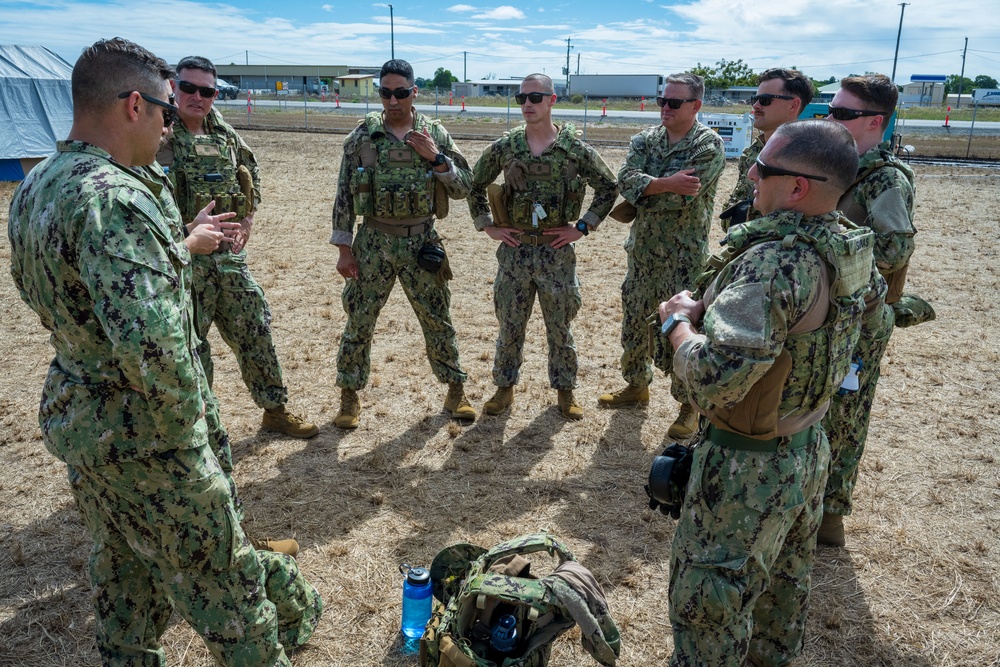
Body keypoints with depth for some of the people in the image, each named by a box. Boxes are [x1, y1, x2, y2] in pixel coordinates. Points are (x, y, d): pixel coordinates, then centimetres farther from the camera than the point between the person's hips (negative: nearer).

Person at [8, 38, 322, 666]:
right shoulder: (115, 198, -27)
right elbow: (150, 343, -35)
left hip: (72, 417, 9)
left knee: (123, 570, 26)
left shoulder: (34, 187, 4)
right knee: (217, 574, 11)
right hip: (142, 438, -9)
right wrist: (181, 423, -19)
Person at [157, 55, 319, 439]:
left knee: (254, 332, 12)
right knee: (189, 347, 6)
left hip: (229, 254, 6)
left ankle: (275, 411, 27)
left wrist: (248, 217, 11)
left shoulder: (225, 134, 7)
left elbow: (250, 171, 23)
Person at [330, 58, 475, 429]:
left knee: (438, 321, 9)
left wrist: (435, 157, -16)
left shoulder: (435, 134, 0)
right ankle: (349, 396, 23)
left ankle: (455, 391, 26)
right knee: (359, 323, 7)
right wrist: (344, 248, -2)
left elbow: (463, 188, -1)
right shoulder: (362, 136, -2)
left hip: (421, 243, 0)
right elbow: (344, 194, 1)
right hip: (373, 243, 0)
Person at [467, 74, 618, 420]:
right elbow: (474, 185, 12)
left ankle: (565, 391, 27)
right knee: (510, 326, 11)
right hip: (514, 249, 2)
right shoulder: (503, 148, 0)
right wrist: (487, 226, 4)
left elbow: (609, 187, 2)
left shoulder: (575, 148, -5)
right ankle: (505, 388, 28)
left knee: (560, 328, 10)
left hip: (557, 251, -1)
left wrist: (583, 227, -3)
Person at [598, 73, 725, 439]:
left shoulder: (709, 144, -10)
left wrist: (644, 190, -11)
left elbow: (681, 196, -22)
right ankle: (637, 385, 37)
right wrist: (667, 183, -25)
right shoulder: (645, 139, 7)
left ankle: (689, 406, 16)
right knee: (634, 321, 17)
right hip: (642, 250, 6)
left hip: (684, 255, -6)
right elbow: (626, 179, -11)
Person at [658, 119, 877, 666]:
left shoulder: (775, 262, -32)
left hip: (748, 469, -9)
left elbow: (715, 378, -39)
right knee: (783, 583, 29)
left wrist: (679, 322, -18)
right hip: (809, 450, 9)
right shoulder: (851, 252, -4)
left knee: (709, 605, 10)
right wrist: (711, 309, -3)